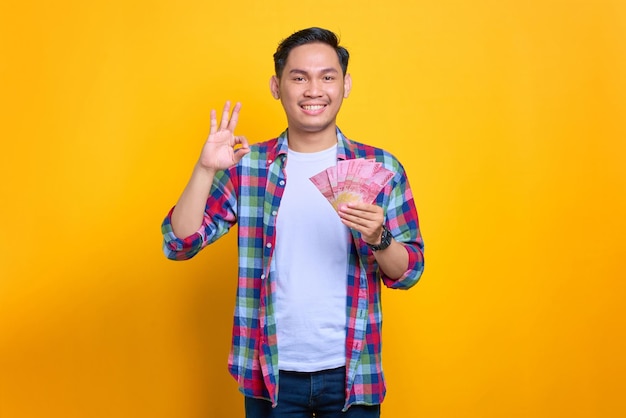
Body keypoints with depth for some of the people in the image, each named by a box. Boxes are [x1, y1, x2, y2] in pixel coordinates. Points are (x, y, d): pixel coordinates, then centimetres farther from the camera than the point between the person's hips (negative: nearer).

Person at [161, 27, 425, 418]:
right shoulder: (246, 166, -2)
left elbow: (409, 272, -1)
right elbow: (179, 244, -6)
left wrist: (378, 239, -21)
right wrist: (205, 169, -19)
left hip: (351, 373, 0)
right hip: (272, 373, 0)